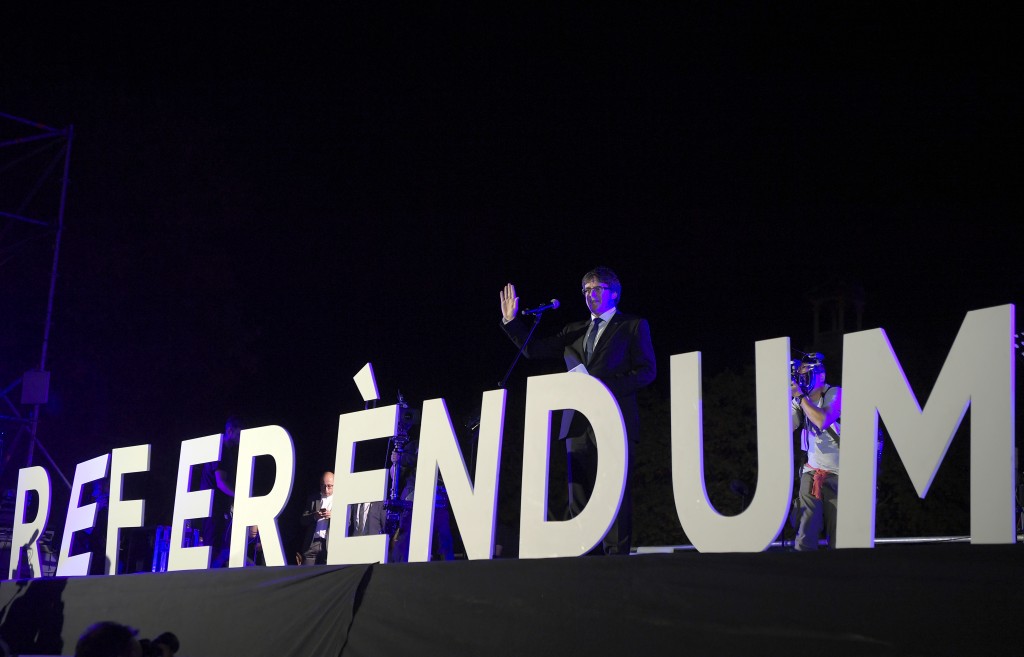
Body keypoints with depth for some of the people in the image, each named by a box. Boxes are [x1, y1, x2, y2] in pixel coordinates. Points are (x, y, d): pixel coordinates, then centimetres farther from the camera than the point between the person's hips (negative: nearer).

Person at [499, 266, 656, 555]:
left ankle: (617, 555, -9)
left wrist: (608, 387, -12)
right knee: (580, 498, 1)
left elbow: (647, 371, -1)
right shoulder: (574, 331, 23)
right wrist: (512, 321, 8)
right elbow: (534, 349, 20)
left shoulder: (633, 326, 8)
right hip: (579, 424, 5)